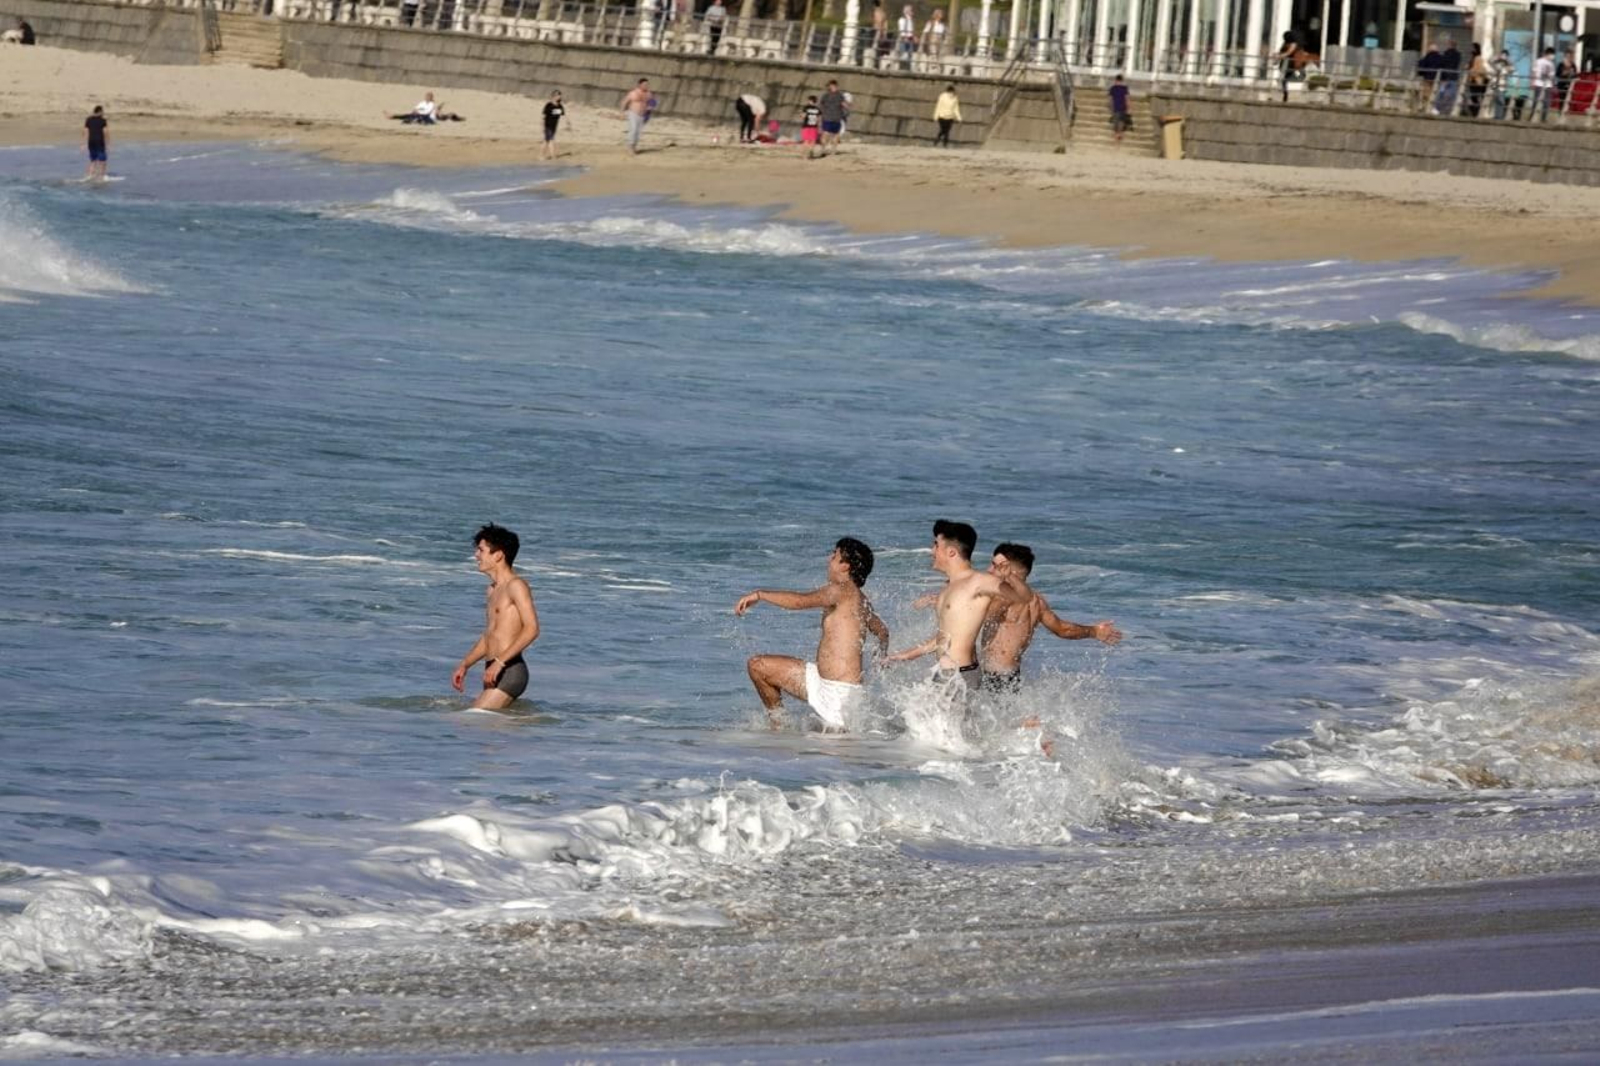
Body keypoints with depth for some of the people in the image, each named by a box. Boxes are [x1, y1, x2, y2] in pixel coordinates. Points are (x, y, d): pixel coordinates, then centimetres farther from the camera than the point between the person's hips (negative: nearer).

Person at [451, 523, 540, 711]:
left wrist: (499, 661, -24)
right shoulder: (492, 590, 20)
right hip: (495, 672, 9)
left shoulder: (515, 586, -8)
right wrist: (464, 665, 21)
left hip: (510, 671, -9)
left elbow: (531, 629, -18)